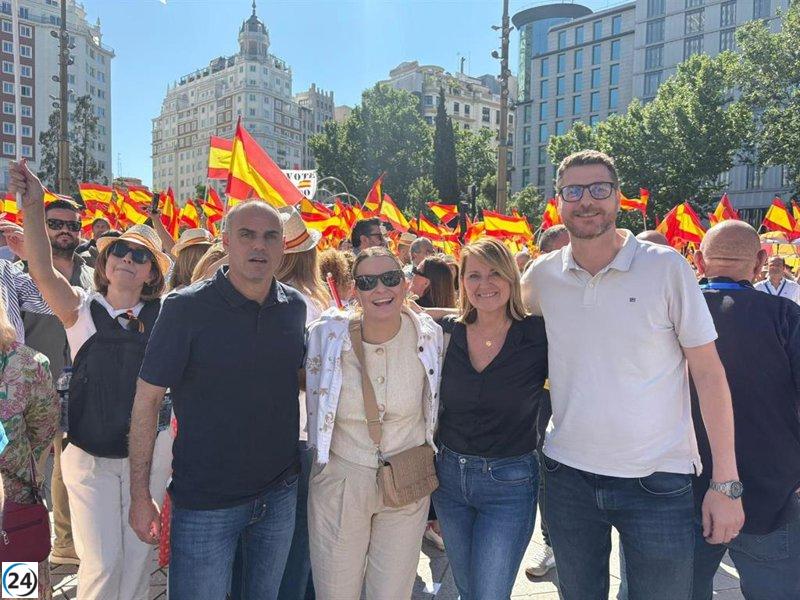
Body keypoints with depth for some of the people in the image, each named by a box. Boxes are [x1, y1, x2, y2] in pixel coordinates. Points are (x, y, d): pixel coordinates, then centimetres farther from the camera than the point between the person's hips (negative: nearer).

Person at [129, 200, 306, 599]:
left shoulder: (294, 307, -1)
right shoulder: (186, 307, -15)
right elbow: (146, 400, -11)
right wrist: (140, 496, -11)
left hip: (280, 493, 4)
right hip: (205, 503, -4)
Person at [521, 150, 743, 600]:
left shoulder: (667, 267, -9)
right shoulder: (542, 275, -1)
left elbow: (709, 373, -7)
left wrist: (726, 482, -9)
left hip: (658, 480, -2)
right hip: (567, 475, 3)